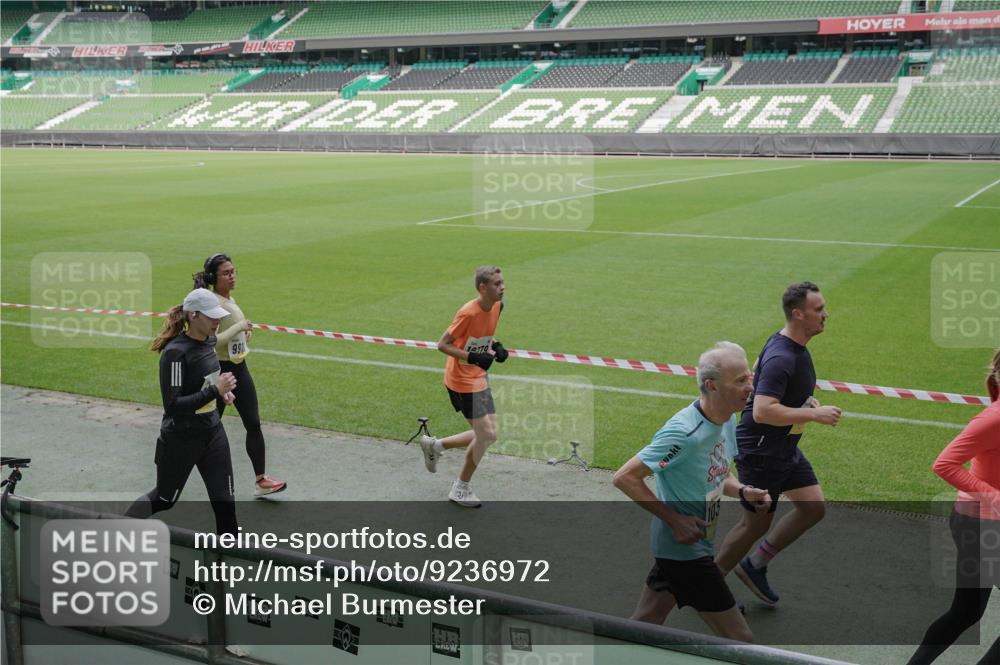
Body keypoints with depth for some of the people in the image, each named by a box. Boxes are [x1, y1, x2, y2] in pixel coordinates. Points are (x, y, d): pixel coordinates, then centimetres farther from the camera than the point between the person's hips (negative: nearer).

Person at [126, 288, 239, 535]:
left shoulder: (209, 341, 1)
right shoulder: (175, 352, -23)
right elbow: (172, 406, -25)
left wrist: (222, 391, 3)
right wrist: (214, 390, -28)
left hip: (213, 431, 6)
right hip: (181, 439, -6)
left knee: (224, 500, 4)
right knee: (164, 498, 14)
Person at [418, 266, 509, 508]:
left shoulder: (497, 306, 0)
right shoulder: (468, 313, -24)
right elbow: (443, 344, -20)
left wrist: (496, 346, -2)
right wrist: (473, 358, -29)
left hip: (479, 378, 8)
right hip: (462, 380, -8)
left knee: (487, 435, 9)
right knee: (486, 435, -6)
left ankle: (434, 445, 29)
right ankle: (461, 489, 12)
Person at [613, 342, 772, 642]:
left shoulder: (728, 420, 3)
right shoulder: (684, 432, -26)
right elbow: (624, 478, -23)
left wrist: (743, 491, -2)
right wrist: (675, 520, -22)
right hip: (685, 552, -9)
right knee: (740, 642, -2)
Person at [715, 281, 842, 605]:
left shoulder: (793, 346, 5)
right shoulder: (781, 358, -27)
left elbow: (756, 373, 22)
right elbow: (762, 411, -35)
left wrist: (805, 401, 13)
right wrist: (813, 414, -30)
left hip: (784, 448, 10)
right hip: (760, 451, -10)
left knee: (814, 507, 9)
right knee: (756, 523, 2)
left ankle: (754, 565, 22)